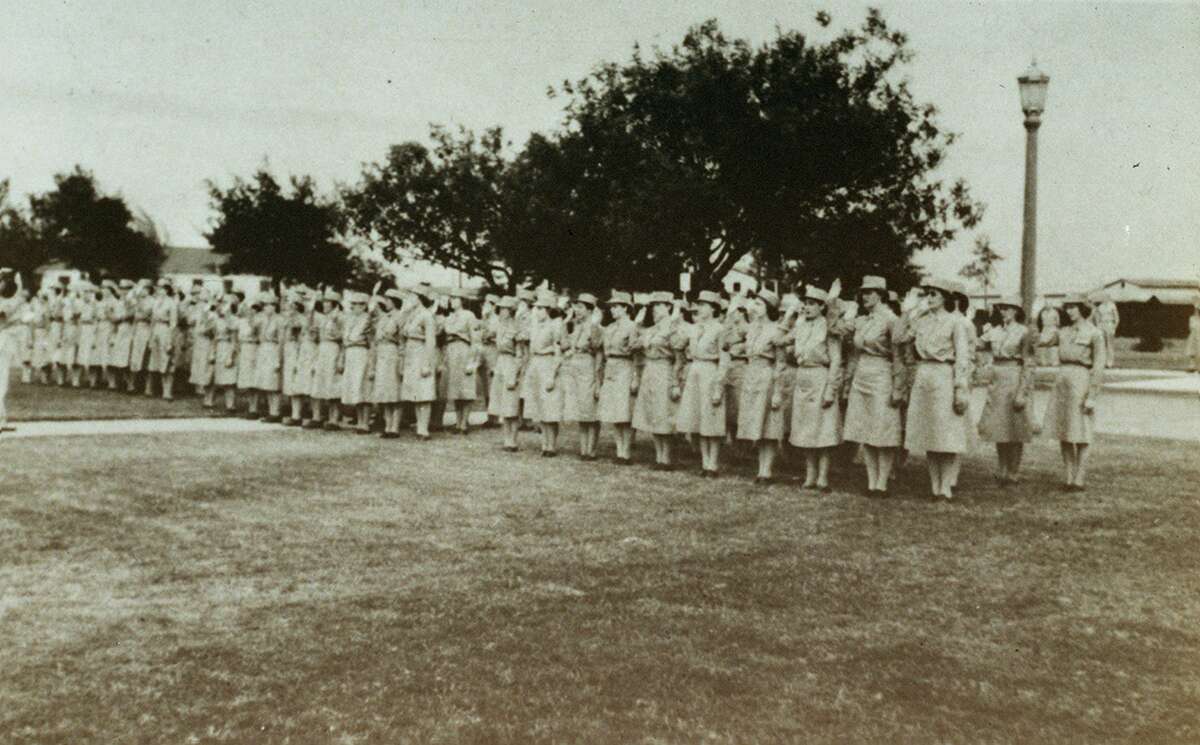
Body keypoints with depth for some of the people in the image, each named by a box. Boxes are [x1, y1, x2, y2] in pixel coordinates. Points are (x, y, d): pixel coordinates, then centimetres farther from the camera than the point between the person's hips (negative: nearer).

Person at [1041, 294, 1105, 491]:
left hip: (1081, 383, -6)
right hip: (1062, 381, 6)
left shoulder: (1095, 333, -5)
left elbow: (1098, 367, -9)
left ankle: (1079, 480, 6)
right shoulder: (1064, 331, 13)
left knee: (1080, 436, 0)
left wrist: (1092, 396, -14)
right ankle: (1069, 478, 15)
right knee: (1062, 434, 7)